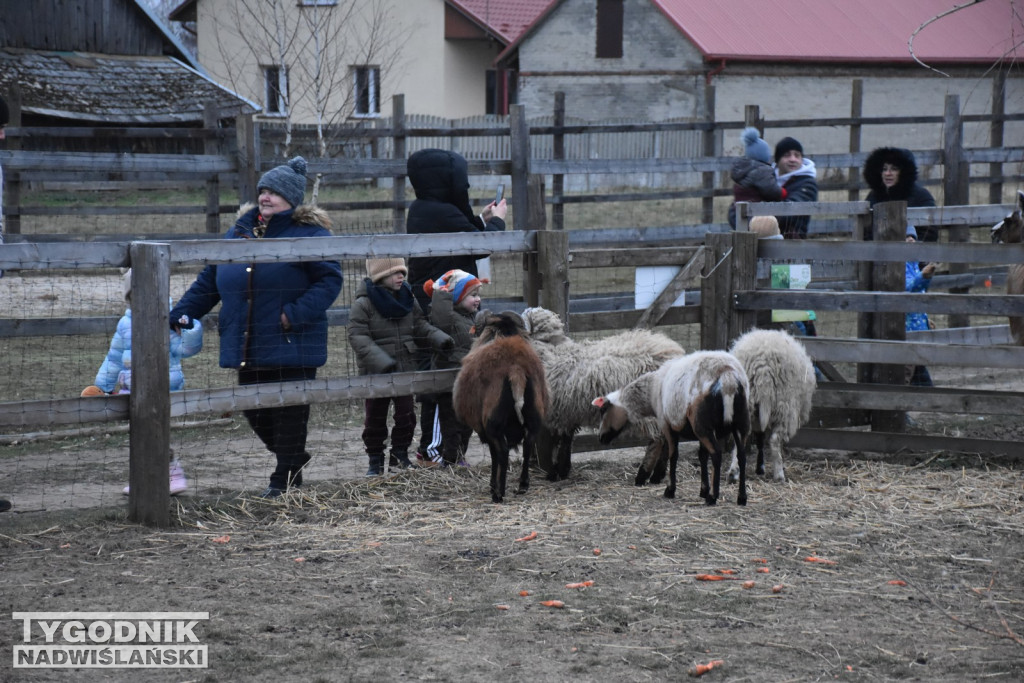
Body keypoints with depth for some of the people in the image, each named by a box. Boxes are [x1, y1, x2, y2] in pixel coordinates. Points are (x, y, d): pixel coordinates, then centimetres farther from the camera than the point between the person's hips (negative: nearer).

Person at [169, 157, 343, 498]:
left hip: (290, 346, -6)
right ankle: (293, 457, 33)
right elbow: (208, 281, 17)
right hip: (246, 348, 6)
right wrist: (181, 314, 8)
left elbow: (329, 280, -12)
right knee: (255, 412, 11)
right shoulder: (240, 231, 13)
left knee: (289, 413, 0)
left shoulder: (310, 233, -5)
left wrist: (295, 314, -22)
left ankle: (284, 479, 12)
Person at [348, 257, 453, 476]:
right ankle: (375, 461, 16)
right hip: (375, 373, -4)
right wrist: (381, 362, -28)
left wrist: (439, 338, -7)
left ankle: (400, 456, 22)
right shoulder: (363, 304, -13)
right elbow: (358, 337, -18)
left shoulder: (408, 299, 5)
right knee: (375, 418, 6)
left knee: (407, 415, 7)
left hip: (405, 368, 4)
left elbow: (420, 326, 13)